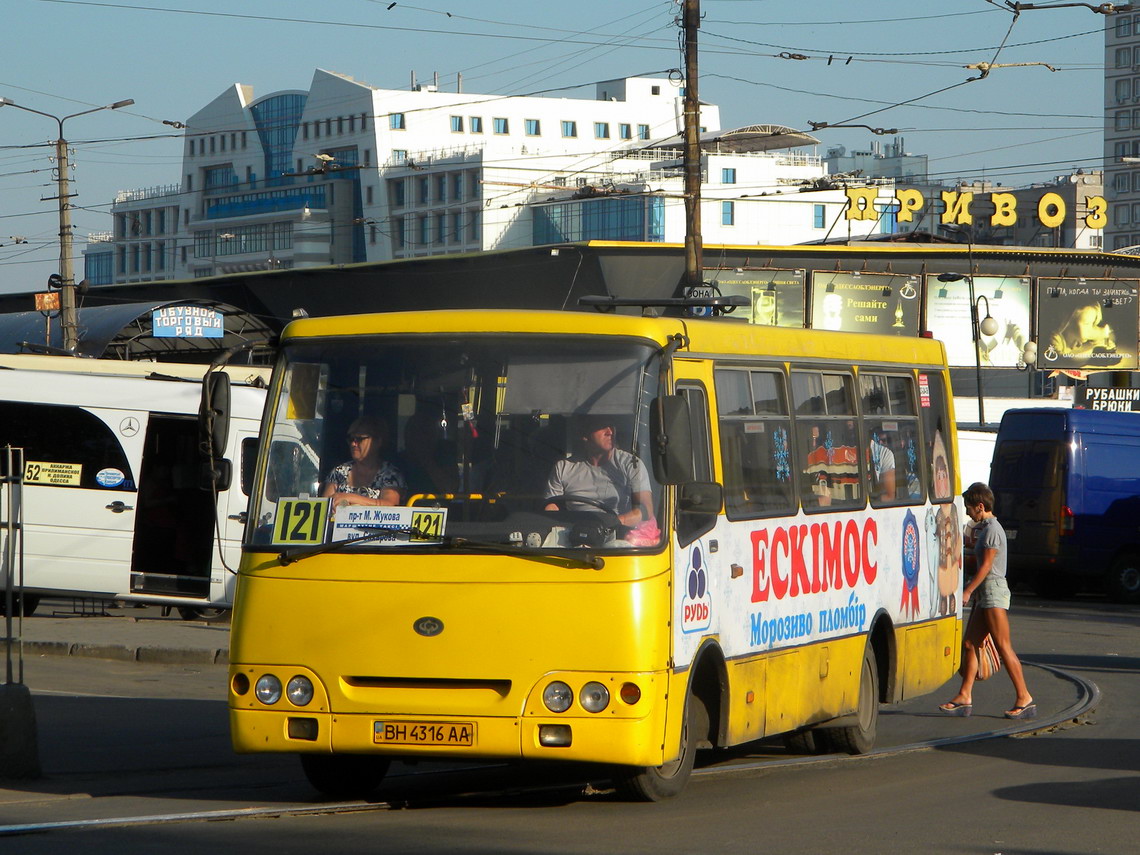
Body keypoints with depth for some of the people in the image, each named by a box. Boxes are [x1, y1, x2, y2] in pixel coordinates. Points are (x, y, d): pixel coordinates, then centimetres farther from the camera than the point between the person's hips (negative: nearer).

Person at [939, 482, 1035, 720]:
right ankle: (964, 697, 9)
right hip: (985, 594, 10)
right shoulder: (984, 528, 17)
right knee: (969, 644, 7)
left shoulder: (992, 529, -13)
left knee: (1004, 647, -10)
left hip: (994, 592, -10)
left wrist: (968, 591, -14)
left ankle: (1024, 698, -9)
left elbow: (987, 565, -15)